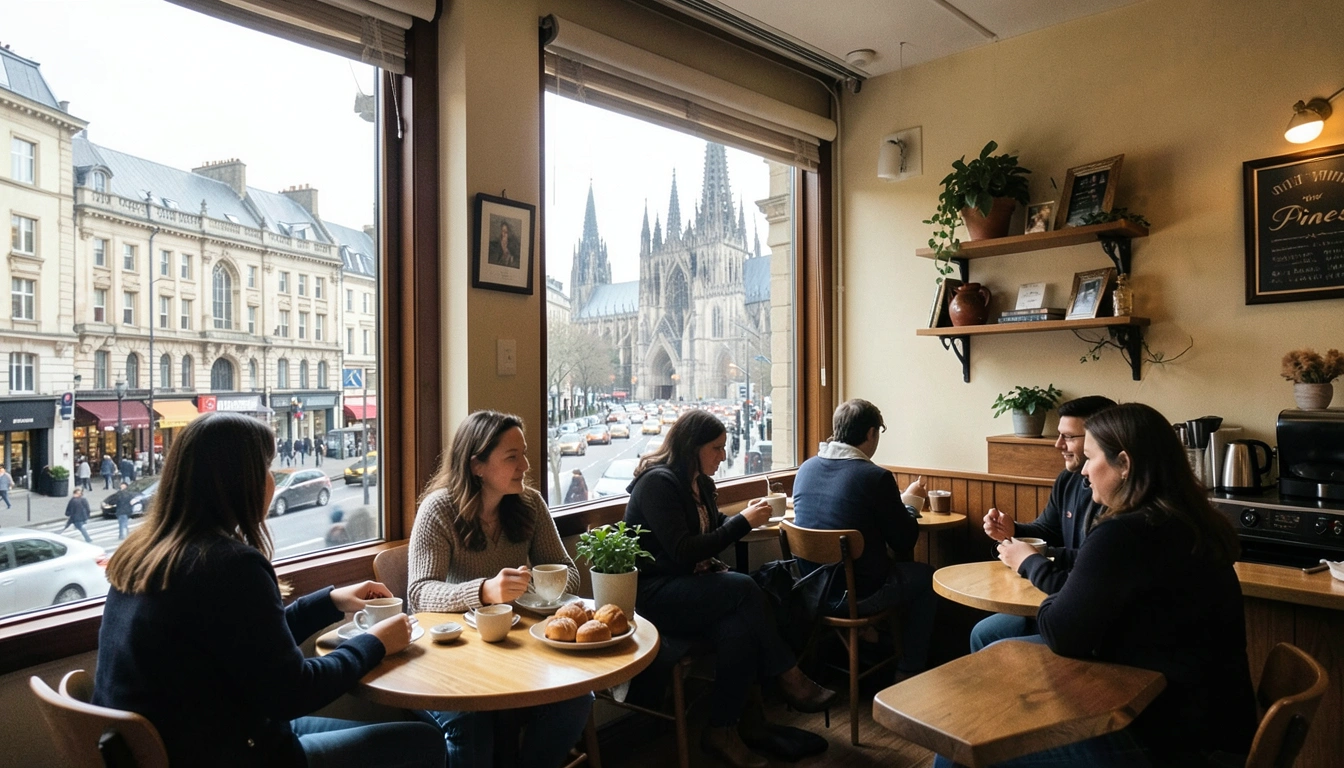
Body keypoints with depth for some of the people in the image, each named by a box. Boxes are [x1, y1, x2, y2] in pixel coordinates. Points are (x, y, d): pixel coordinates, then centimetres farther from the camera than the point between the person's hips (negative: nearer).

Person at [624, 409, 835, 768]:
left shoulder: (700, 482, 11)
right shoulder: (657, 483, -15)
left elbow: (712, 530, 26)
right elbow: (681, 552, -22)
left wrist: (747, 516, 4)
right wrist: (743, 522, -19)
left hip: (691, 586, 8)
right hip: (653, 594, -8)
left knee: (738, 627, -24)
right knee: (742, 587, -27)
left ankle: (724, 729, -12)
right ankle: (788, 677, -12)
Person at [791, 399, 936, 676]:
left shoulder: (805, 468, -1)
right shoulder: (876, 477, -19)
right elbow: (904, 544, -9)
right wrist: (911, 505, 11)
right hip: (858, 596, -6)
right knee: (925, 575, 21)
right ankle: (910, 671, 26)